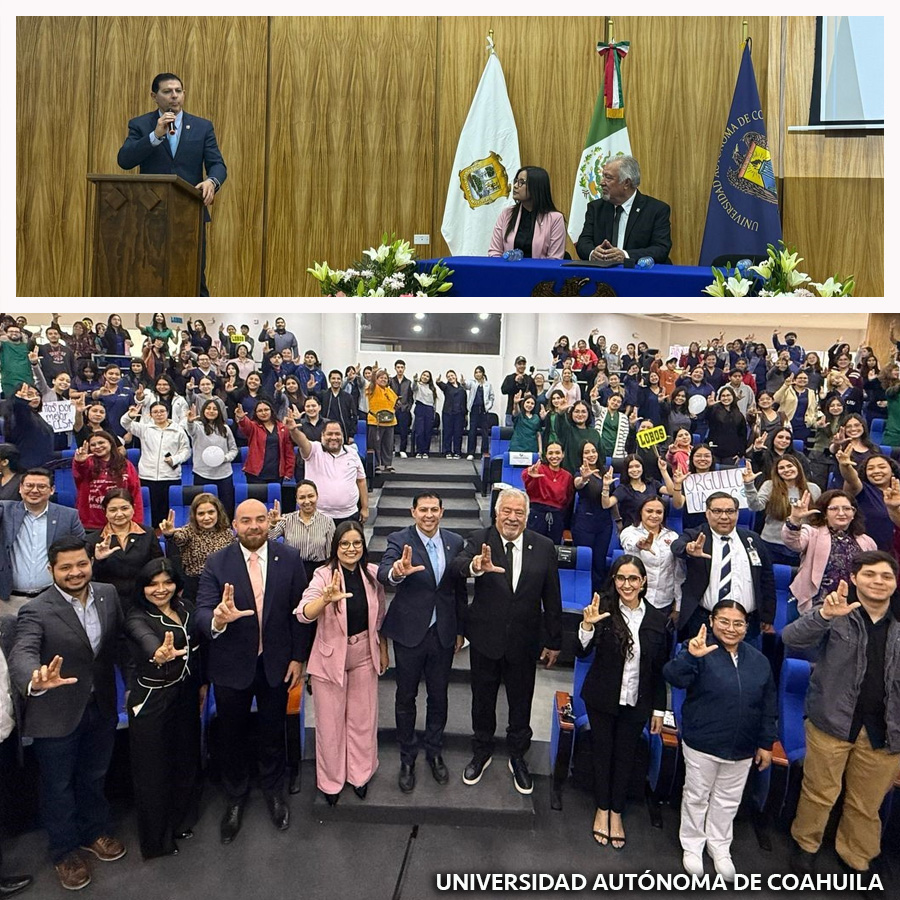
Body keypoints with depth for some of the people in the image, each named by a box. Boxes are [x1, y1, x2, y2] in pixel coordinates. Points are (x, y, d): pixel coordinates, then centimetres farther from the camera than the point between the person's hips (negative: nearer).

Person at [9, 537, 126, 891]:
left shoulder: (109, 594, -7)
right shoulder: (36, 611, -21)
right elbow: (22, 653, -35)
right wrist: (35, 681, -56)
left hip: (101, 706, 4)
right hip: (57, 713, -4)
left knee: (94, 777, 25)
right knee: (58, 785, 19)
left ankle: (95, 831, 50)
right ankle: (65, 850, 42)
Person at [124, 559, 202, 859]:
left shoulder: (186, 608, -2)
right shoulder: (137, 618, -19)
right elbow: (147, 640, -43)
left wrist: (201, 684, 12)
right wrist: (158, 654, -63)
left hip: (185, 695, 6)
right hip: (151, 700, -6)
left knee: (186, 757, 20)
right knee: (153, 767, 9)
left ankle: (181, 820, 44)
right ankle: (157, 838, 31)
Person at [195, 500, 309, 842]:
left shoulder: (289, 559, -11)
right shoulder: (216, 564, -14)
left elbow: (299, 611, -5)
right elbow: (202, 613, -19)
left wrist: (298, 657, -4)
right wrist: (218, 619, -42)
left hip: (276, 663, 1)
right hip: (232, 665, 0)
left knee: (273, 731, 20)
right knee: (233, 735, 19)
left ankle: (274, 791, 46)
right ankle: (235, 798, 45)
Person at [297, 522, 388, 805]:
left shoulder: (373, 573, -6)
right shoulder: (324, 575, -17)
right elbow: (304, 614, -32)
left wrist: (383, 651, 11)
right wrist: (327, 598, -50)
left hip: (365, 656, 3)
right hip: (330, 658, -3)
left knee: (362, 718, 16)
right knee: (331, 722, 12)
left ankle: (360, 774, 39)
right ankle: (331, 780, 35)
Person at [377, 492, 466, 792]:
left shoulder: (455, 542, -2)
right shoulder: (399, 541, -13)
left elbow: (460, 589, 5)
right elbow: (383, 574, -31)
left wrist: (460, 630, 8)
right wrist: (397, 572, -54)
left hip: (443, 633, 3)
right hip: (409, 632, -2)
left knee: (438, 696, 17)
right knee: (406, 697, 13)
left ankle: (435, 752, 39)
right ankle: (407, 758, 33)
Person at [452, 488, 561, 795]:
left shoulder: (544, 547, -8)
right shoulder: (479, 540, -12)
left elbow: (552, 599, -2)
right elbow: (457, 566, -33)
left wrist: (554, 642, 2)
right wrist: (475, 566, -56)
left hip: (524, 641, 1)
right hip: (485, 638, -1)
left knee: (521, 703, 18)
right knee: (482, 700, 19)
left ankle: (517, 757, 43)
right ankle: (482, 753, 44)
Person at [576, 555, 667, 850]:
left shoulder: (657, 619, -7)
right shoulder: (604, 609, -16)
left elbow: (660, 669, 2)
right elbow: (582, 653, -18)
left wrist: (659, 709, 5)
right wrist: (587, 625, -36)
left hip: (636, 703, 2)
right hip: (602, 699, -1)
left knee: (625, 757, 17)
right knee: (602, 752, 16)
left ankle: (617, 813, 37)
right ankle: (602, 809, 37)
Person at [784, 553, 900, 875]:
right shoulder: (836, 616, -8)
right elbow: (791, 638, -22)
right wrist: (824, 614, -38)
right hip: (832, 723, -3)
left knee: (867, 805, 16)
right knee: (820, 794, 11)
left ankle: (856, 859, 35)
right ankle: (806, 845, 33)